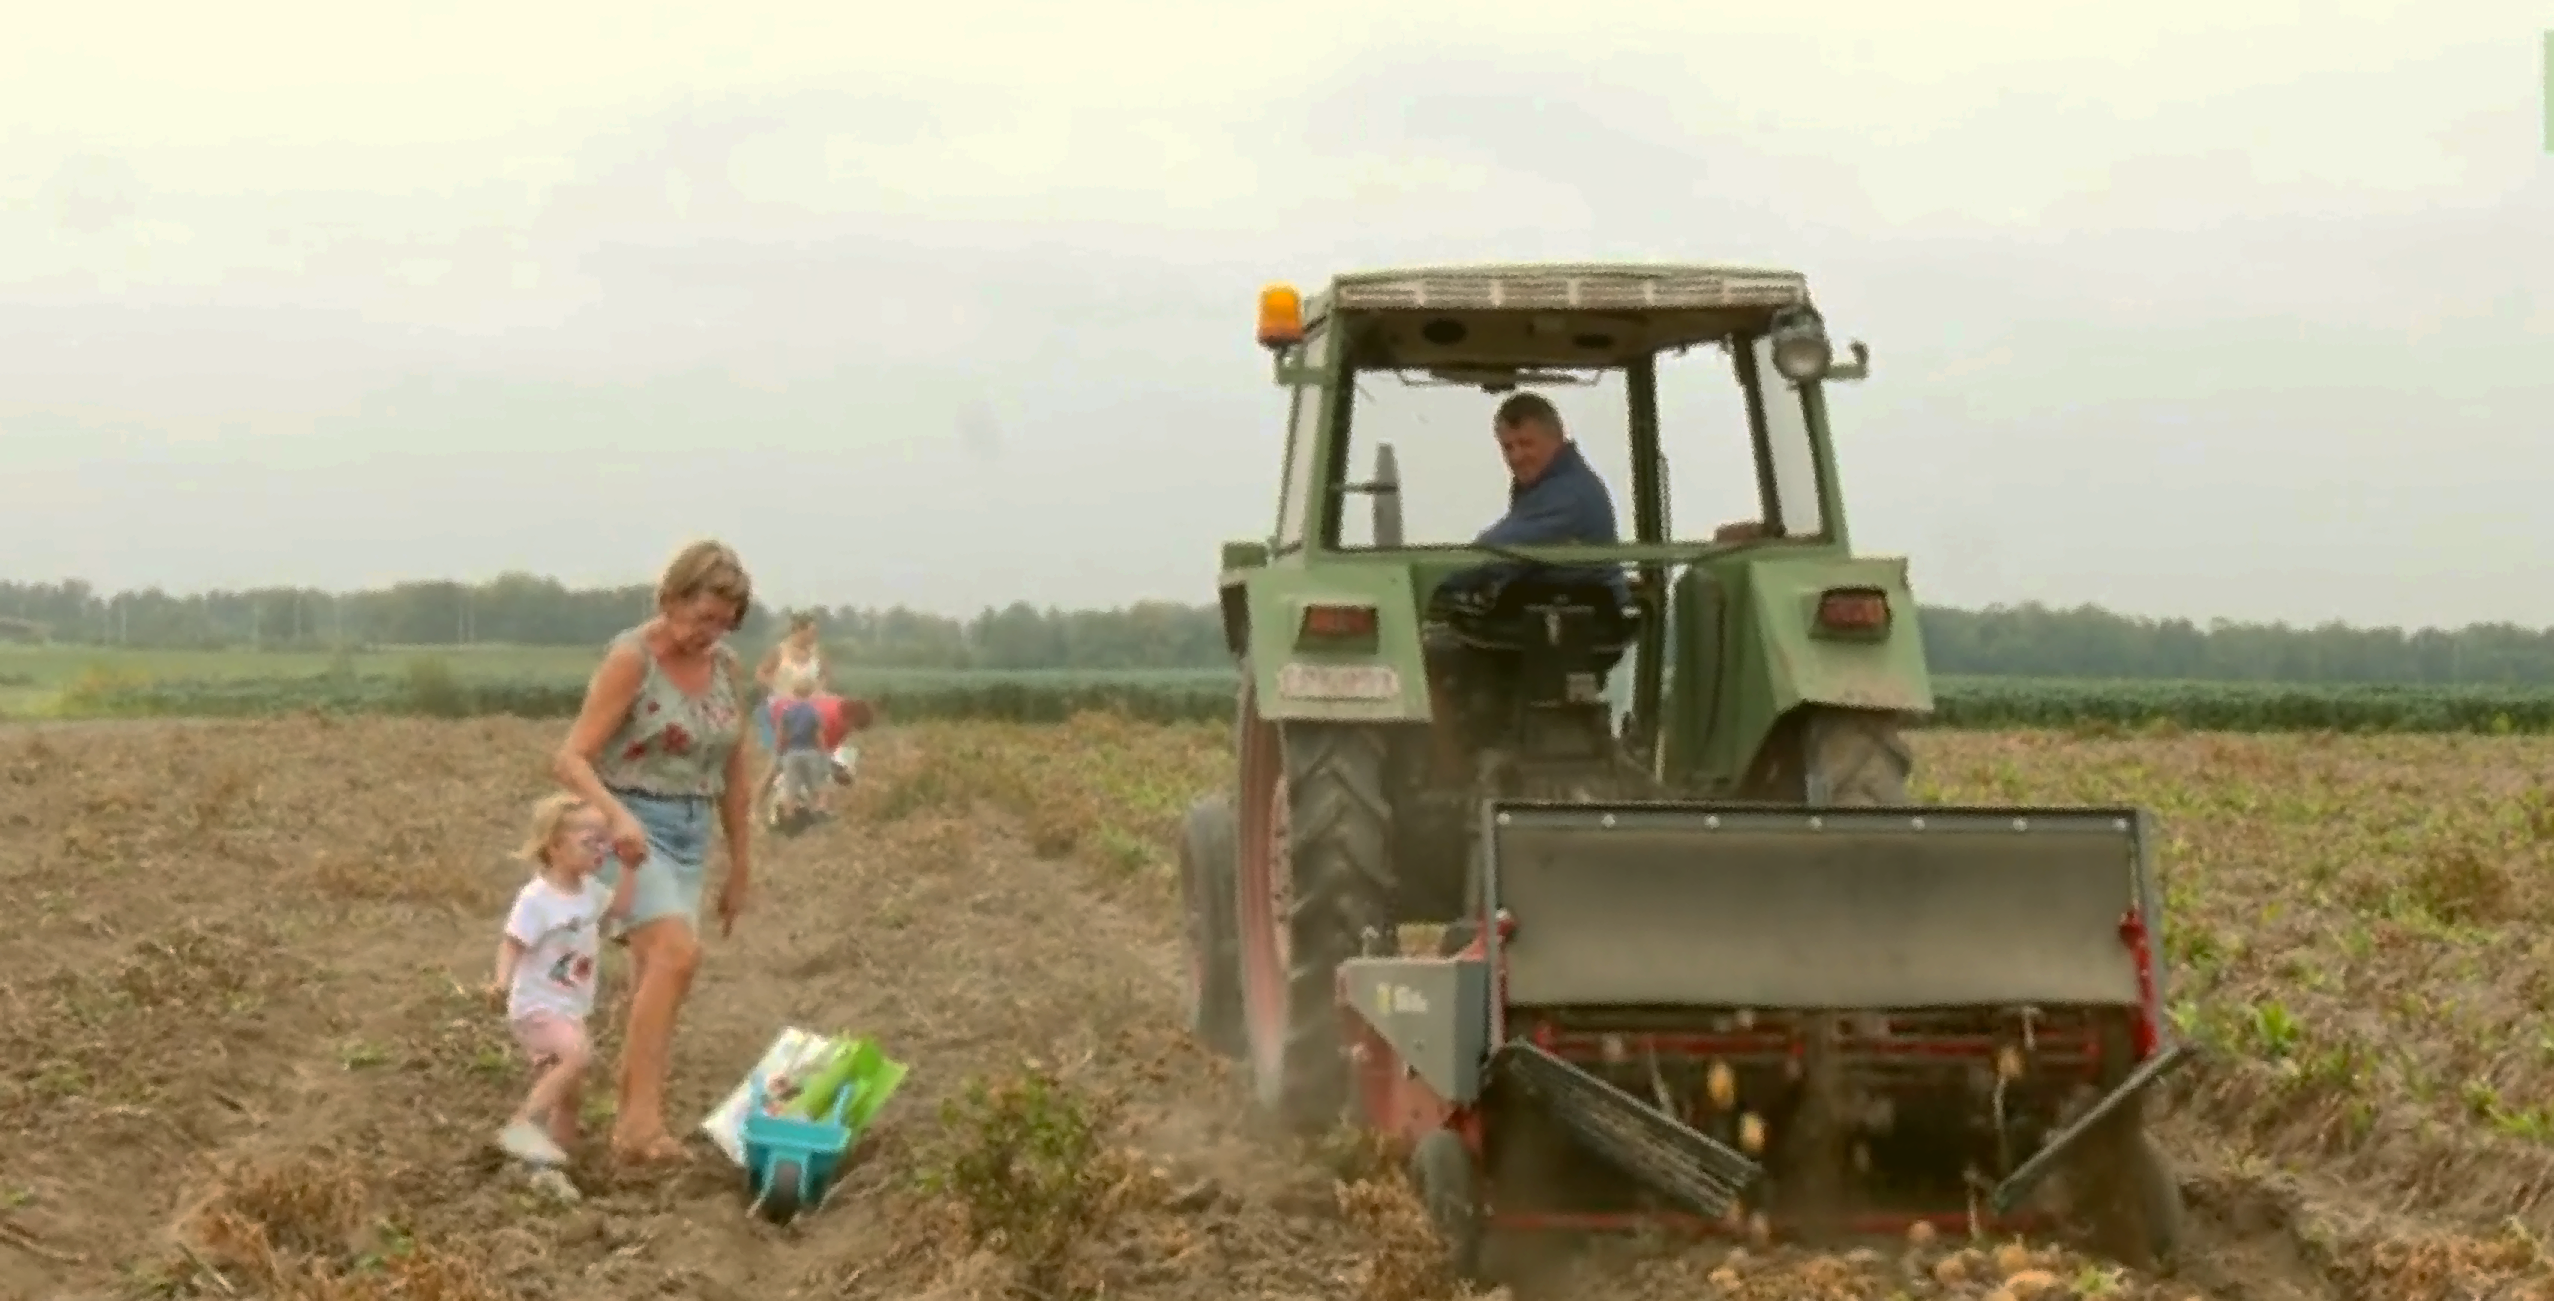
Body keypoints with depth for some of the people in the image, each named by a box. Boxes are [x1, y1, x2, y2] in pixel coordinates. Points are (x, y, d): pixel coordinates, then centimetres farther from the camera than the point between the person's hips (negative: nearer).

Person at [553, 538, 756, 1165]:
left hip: (690, 835, 7)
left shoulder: (726, 667, 7)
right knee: (677, 951, -25)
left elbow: (735, 772, 15)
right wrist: (617, 816, -33)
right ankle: (641, 1117, -29)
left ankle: (635, 1126, 9)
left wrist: (741, 865, 17)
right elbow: (571, 759, -16)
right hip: (628, 826, -7)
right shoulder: (631, 658, -12)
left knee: (655, 981, 6)